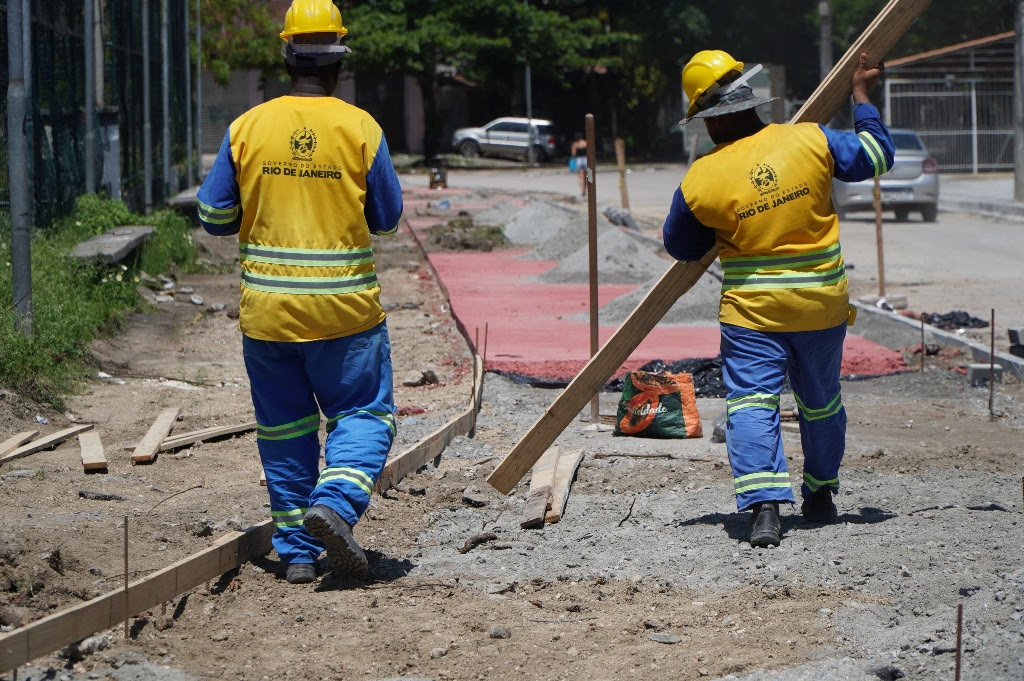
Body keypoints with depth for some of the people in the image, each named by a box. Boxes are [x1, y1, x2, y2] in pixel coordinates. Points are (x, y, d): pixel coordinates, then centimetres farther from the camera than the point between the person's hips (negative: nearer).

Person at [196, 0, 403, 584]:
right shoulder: (361, 129, -6)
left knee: (285, 428, 12)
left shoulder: (247, 129, -3)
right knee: (362, 413, 8)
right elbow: (388, 219, 3)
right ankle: (335, 501, -17)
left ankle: (298, 552, 13)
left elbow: (214, 217, 3)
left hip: (268, 309, 2)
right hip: (346, 307, -2)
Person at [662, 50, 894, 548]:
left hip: (752, 310, -3)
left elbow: (681, 247, 4)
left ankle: (765, 505, -23)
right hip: (822, 303, 3)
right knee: (821, 402, 21)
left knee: (752, 404, -5)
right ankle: (821, 497, 37)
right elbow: (875, 156, 6)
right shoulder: (809, 140, -9)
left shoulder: (700, 181, -12)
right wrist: (861, 96, 18)